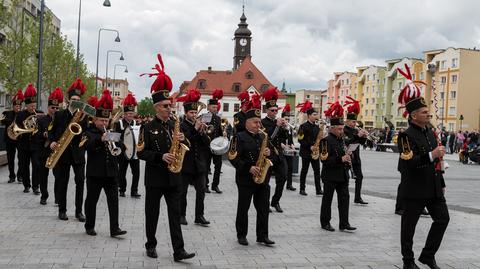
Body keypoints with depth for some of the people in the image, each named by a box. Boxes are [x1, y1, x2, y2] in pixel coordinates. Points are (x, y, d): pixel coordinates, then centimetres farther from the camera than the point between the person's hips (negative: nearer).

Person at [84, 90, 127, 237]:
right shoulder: (89, 132, -2)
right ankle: (89, 226, 22)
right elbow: (88, 144, -22)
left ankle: (115, 228, 0)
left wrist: (115, 146, -13)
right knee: (92, 200, 8)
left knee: (113, 200, -1)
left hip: (111, 172, 4)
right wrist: (101, 139, -38)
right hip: (95, 173, -4)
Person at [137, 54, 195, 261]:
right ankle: (151, 245, 26)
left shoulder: (175, 125, 8)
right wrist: (161, 156, -23)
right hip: (154, 178, -3)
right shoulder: (147, 127, -5)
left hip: (173, 177, 3)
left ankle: (178, 251, -2)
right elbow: (141, 153, -10)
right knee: (152, 214, 9)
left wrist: (182, 141, -9)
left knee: (175, 214, 0)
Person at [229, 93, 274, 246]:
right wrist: (249, 168, -22)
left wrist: (268, 153, -5)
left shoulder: (262, 137, 12)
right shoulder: (239, 137, -6)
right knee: (243, 208, 6)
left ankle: (262, 236, 12)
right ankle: (241, 235, 18)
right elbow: (234, 158, -14)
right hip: (245, 179, -5)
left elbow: (267, 151, 19)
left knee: (263, 208, 5)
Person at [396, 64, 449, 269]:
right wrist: (432, 155, -31)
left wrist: (441, 183, 20)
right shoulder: (407, 136, -15)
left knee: (442, 218, 9)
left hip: (433, 187, 8)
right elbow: (409, 162, -26)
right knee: (409, 225, 4)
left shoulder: (430, 132, 11)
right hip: (414, 189, -8)